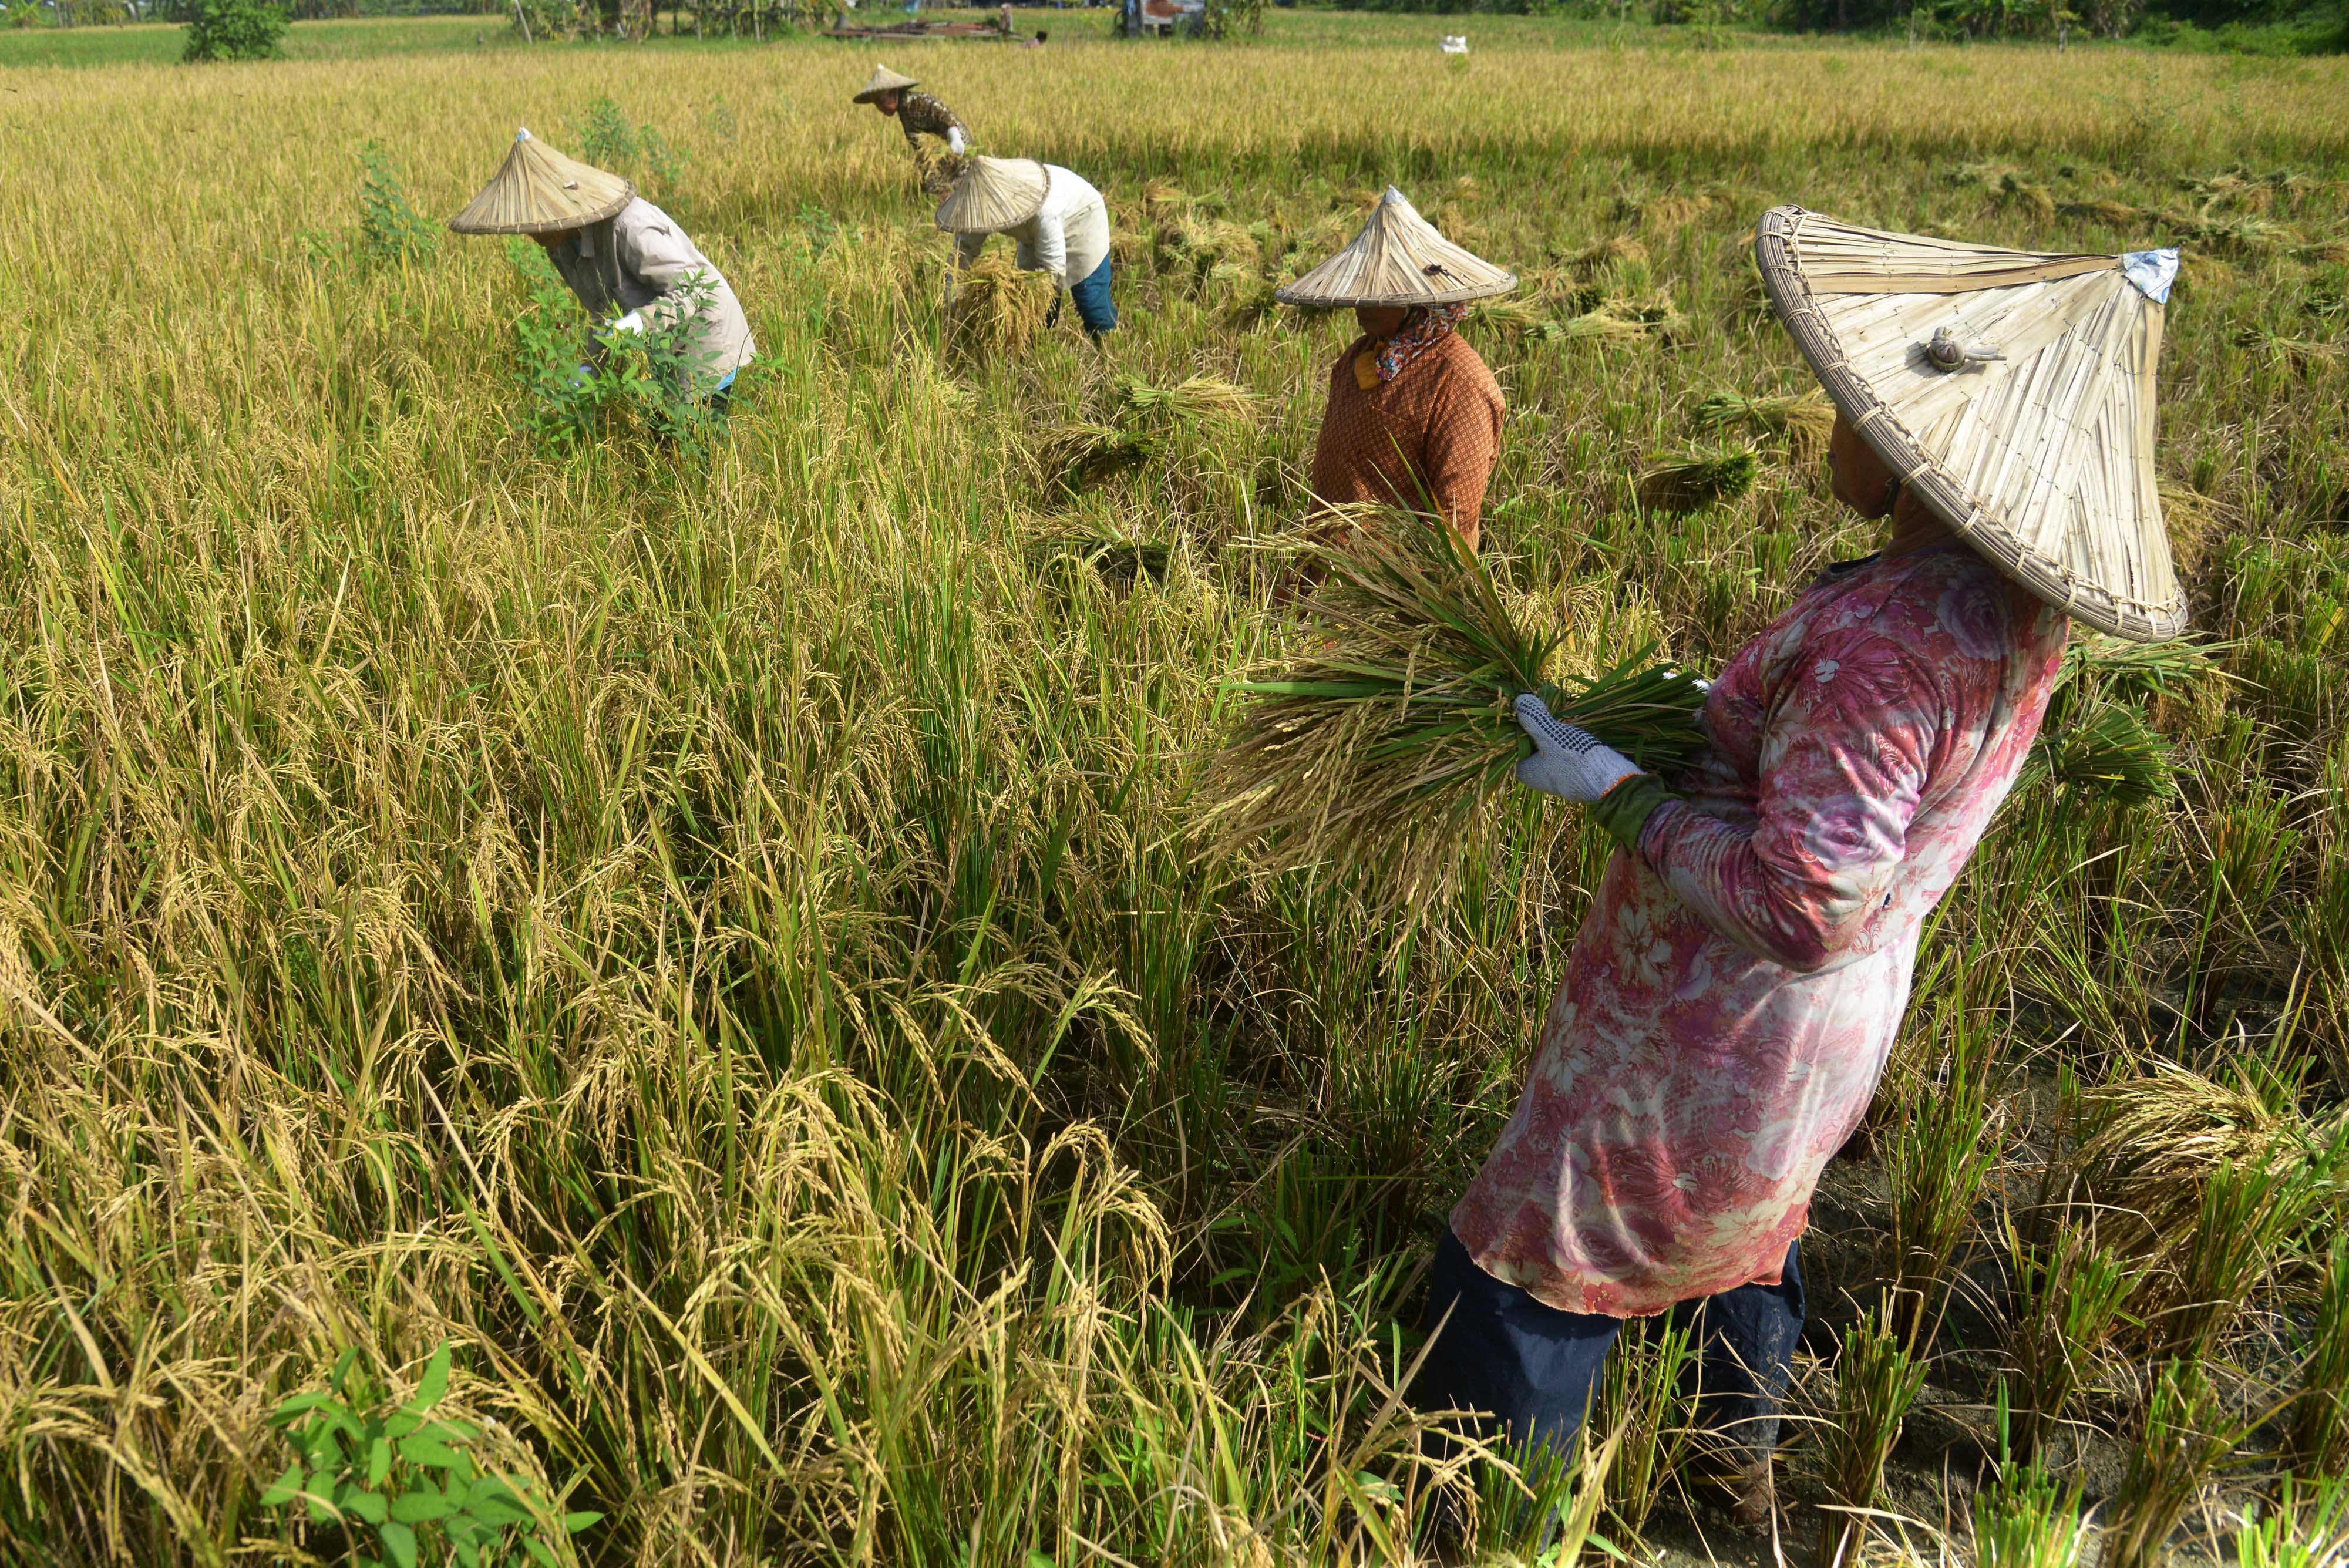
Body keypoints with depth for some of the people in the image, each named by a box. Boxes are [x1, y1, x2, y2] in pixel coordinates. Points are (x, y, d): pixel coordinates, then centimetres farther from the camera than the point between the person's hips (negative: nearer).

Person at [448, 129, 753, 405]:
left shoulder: (630, 229, -31)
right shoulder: (563, 243, -2)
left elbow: (693, 289, -28)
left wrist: (641, 320, -41)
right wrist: (593, 363, 0)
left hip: (707, 343, -9)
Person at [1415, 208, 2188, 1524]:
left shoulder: (1882, 641, -35)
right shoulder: (2022, 609, -4)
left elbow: (1797, 909, -33)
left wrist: (1618, 793, -24)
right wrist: (1734, 715, 10)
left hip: (1700, 1055, -9)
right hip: (1839, 1035, 9)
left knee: (1525, 1290, 11)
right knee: (1750, 1239, 34)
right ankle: (1743, 1469, 58)